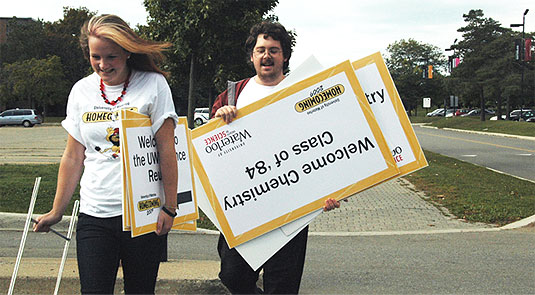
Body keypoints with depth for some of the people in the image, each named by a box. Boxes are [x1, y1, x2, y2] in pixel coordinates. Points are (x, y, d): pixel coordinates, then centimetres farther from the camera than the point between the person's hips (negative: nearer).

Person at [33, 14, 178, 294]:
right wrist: (56, 211, 14)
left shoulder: (153, 84, -4)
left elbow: (167, 150, -5)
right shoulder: (81, 91, 7)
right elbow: (73, 157, 12)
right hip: (94, 215, 3)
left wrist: (169, 207, -8)